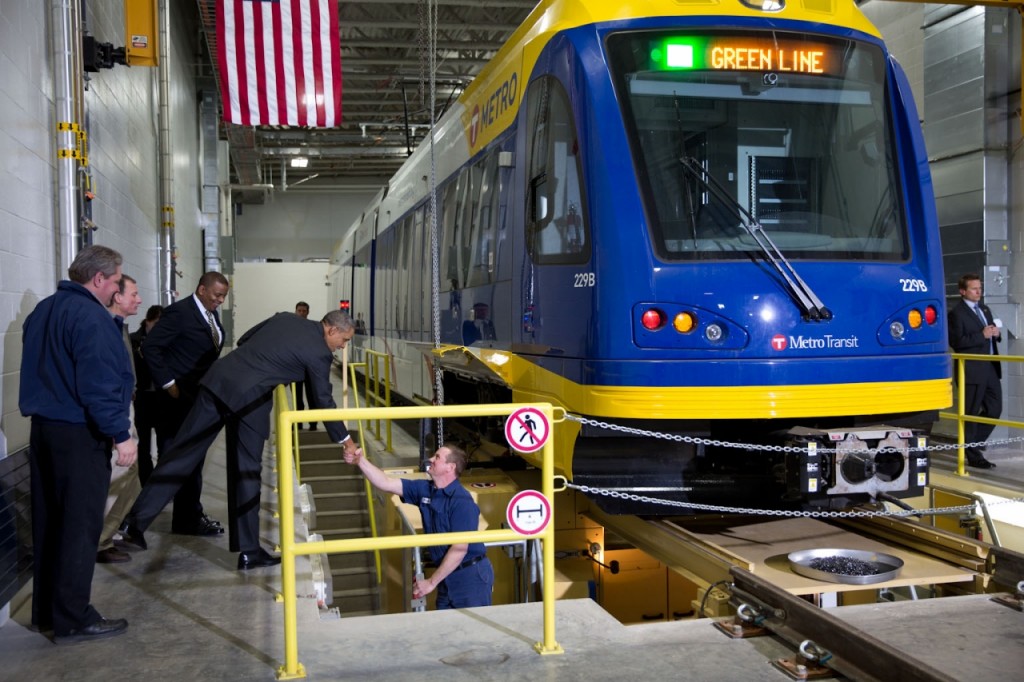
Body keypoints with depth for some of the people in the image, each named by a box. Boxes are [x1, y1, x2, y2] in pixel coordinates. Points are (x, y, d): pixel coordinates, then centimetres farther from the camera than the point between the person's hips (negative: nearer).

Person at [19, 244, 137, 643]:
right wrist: (121, 434, -19)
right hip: (79, 433, -9)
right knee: (79, 526, -3)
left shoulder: (42, 311, 13)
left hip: (43, 427, 9)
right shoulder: (90, 316, -17)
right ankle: (73, 620, 3)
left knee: (49, 522, 15)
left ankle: (46, 610, 24)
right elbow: (99, 382, -23)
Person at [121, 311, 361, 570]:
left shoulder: (285, 318, 18)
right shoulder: (319, 352, 0)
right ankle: (249, 550, 12)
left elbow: (243, 339, 25)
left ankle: (135, 521, 9)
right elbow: (323, 401, 6)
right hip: (250, 397, -6)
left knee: (182, 453, 7)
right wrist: (345, 439, 15)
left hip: (220, 378, 6)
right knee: (247, 471, 5)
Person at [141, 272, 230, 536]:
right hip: (180, 396, -9)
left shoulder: (211, 315, 10)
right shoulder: (179, 312, -16)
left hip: (201, 395, 9)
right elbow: (150, 346, -20)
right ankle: (187, 519, 6)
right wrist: (167, 383, -19)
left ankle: (191, 515, 26)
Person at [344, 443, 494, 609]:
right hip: (447, 573, 8)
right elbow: (386, 483, 6)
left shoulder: (461, 501, -20)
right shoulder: (425, 489, 3)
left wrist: (432, 582, -19)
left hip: (470, 575, -7)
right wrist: (360, 461, -6)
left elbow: (460, 548, -23)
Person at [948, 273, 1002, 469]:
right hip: (972, 371, -8)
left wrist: (996, 333, 2)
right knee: (971, 413, 1)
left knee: (995, 409, 10)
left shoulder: (984, 309, 17)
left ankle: (972, 444, 25)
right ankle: (973, 457, 9)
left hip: (990, 368, 8)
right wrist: (982, 335, -21)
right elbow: (956, 342, -18)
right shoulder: (956, 313, -10)